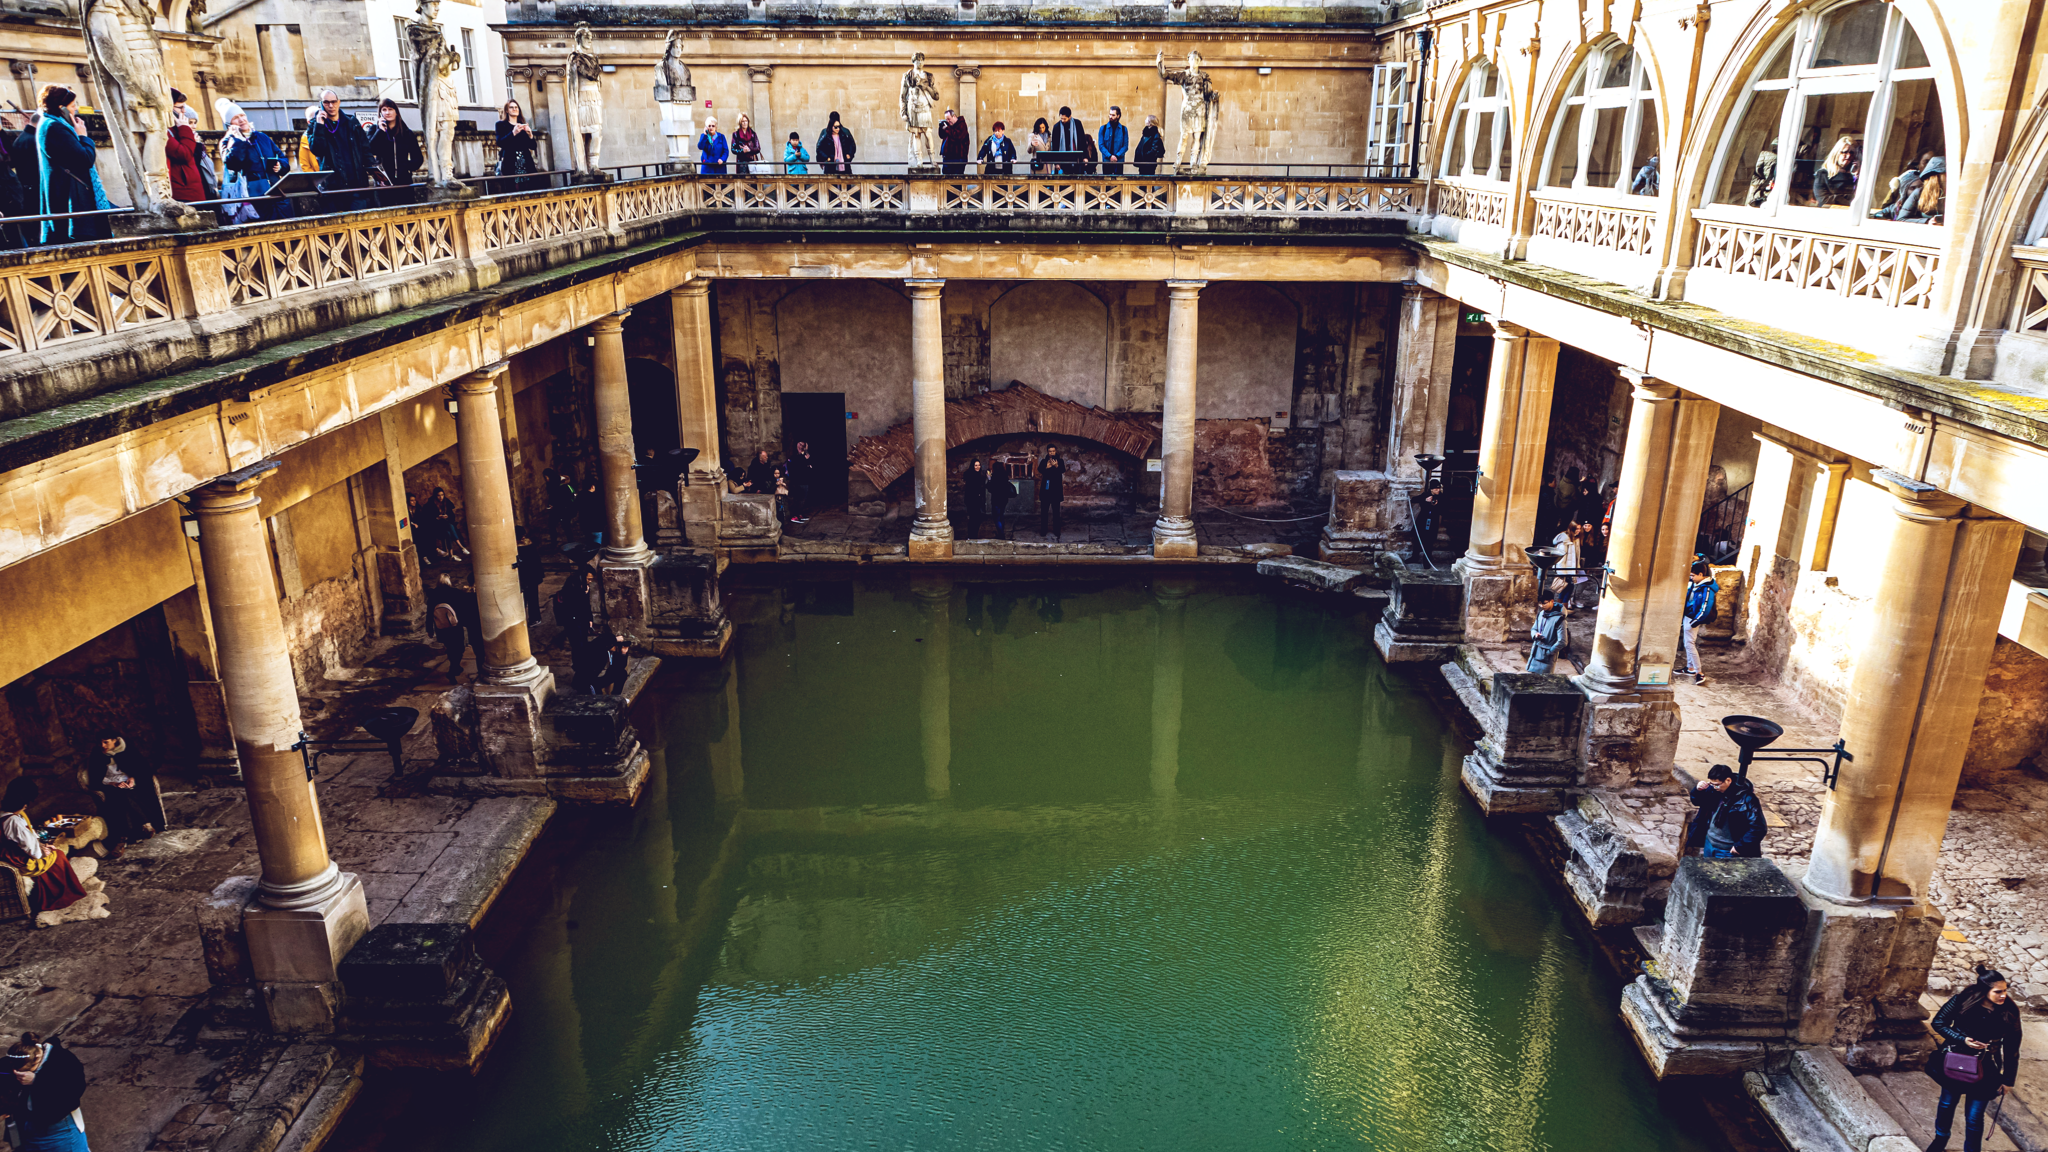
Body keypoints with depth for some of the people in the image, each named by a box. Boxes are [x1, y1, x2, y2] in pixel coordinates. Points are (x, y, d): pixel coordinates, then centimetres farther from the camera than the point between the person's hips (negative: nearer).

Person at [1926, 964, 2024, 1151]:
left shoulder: (2009, 1012, -17)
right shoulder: (1963, 1000, -20)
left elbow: (2011, 1049, -6)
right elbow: (1938, 1022, -9)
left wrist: (2008, 1079, 1)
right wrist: (1962, 1040, -22)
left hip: (1984, 1072, -1)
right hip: (1953, 1065, 1)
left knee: (1974, 1118, 4)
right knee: (1947, 1104, 22)